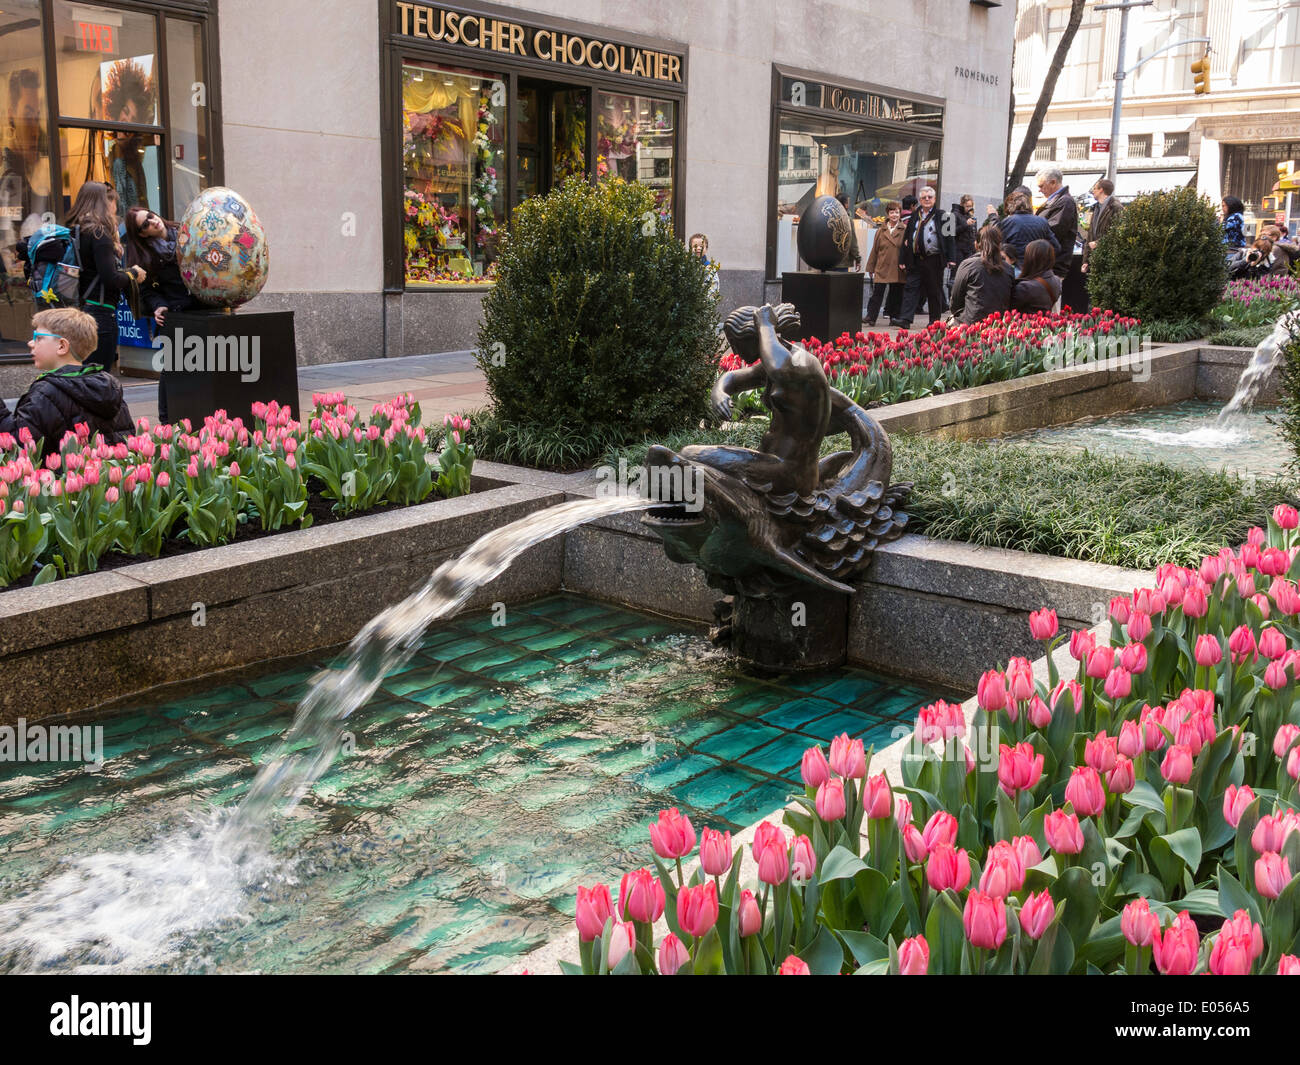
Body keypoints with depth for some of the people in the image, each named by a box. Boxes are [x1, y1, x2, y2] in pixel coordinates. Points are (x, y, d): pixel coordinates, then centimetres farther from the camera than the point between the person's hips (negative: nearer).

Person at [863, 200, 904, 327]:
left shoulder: (904, 230, 3)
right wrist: (871, 268, 9)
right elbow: (874, 250, 10)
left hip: (897, 270, 0)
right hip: (881, 268, 1)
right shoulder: (881, 231, 8)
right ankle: (871, 316, -1)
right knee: (877, 293, -4)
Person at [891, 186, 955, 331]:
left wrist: (951, 258, -10)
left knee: (934, 292, 5)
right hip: (916, 259, 3)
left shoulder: (941, 215, 0)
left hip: (934, 260, -3)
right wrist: (903, 259, 8)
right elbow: (906, 237, 13)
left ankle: (935, 321, 15)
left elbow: (949, 237, -3)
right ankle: (905, 320, -9)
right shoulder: (915, 215, 11)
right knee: (911, 288, -5)